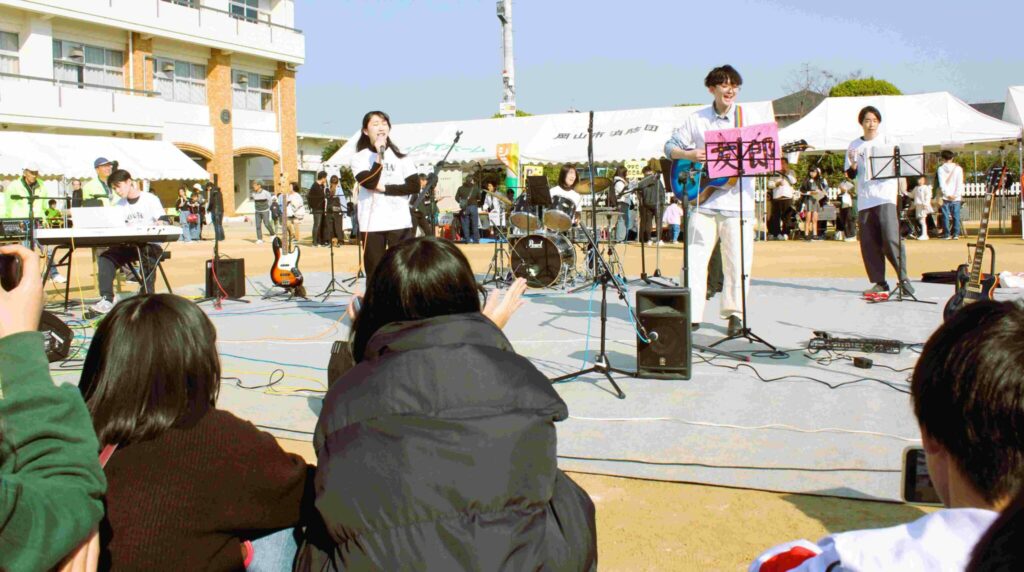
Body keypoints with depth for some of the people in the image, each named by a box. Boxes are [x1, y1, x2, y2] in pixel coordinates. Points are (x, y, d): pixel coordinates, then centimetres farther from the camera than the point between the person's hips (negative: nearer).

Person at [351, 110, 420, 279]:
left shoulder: (399, 155, 9)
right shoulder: (359, 158, 4)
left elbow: (414, 185, -1)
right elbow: (369, 182, -13)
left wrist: (384, 188, -9)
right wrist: (379, 155, -14)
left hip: (400, 222, 1)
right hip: (372, 224, -1)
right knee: (374, 273, 2)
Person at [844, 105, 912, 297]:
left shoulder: (888, 142, 8)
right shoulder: (854, 145, 13)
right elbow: (850, 175, 12)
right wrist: (853, 165, -9)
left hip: (886, 197, -3)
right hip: (864, 200, 3)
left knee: (891, 239, -15)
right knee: (868, 243, 1)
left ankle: (903, 278, -6)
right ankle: (879, 283, 8)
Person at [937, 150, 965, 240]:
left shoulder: (941, 169, -1)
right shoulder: (958, 168, 3)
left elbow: (942, 183, -7)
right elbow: (960, 183, -3)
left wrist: (947, 194, -9)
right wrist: (957, 194, -6)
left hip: (945, 197, -1)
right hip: (956, 197, 1)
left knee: (946, 216, 2)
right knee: (956, 215, 4)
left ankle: (947, 234, 0)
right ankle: (956, 234, 1)